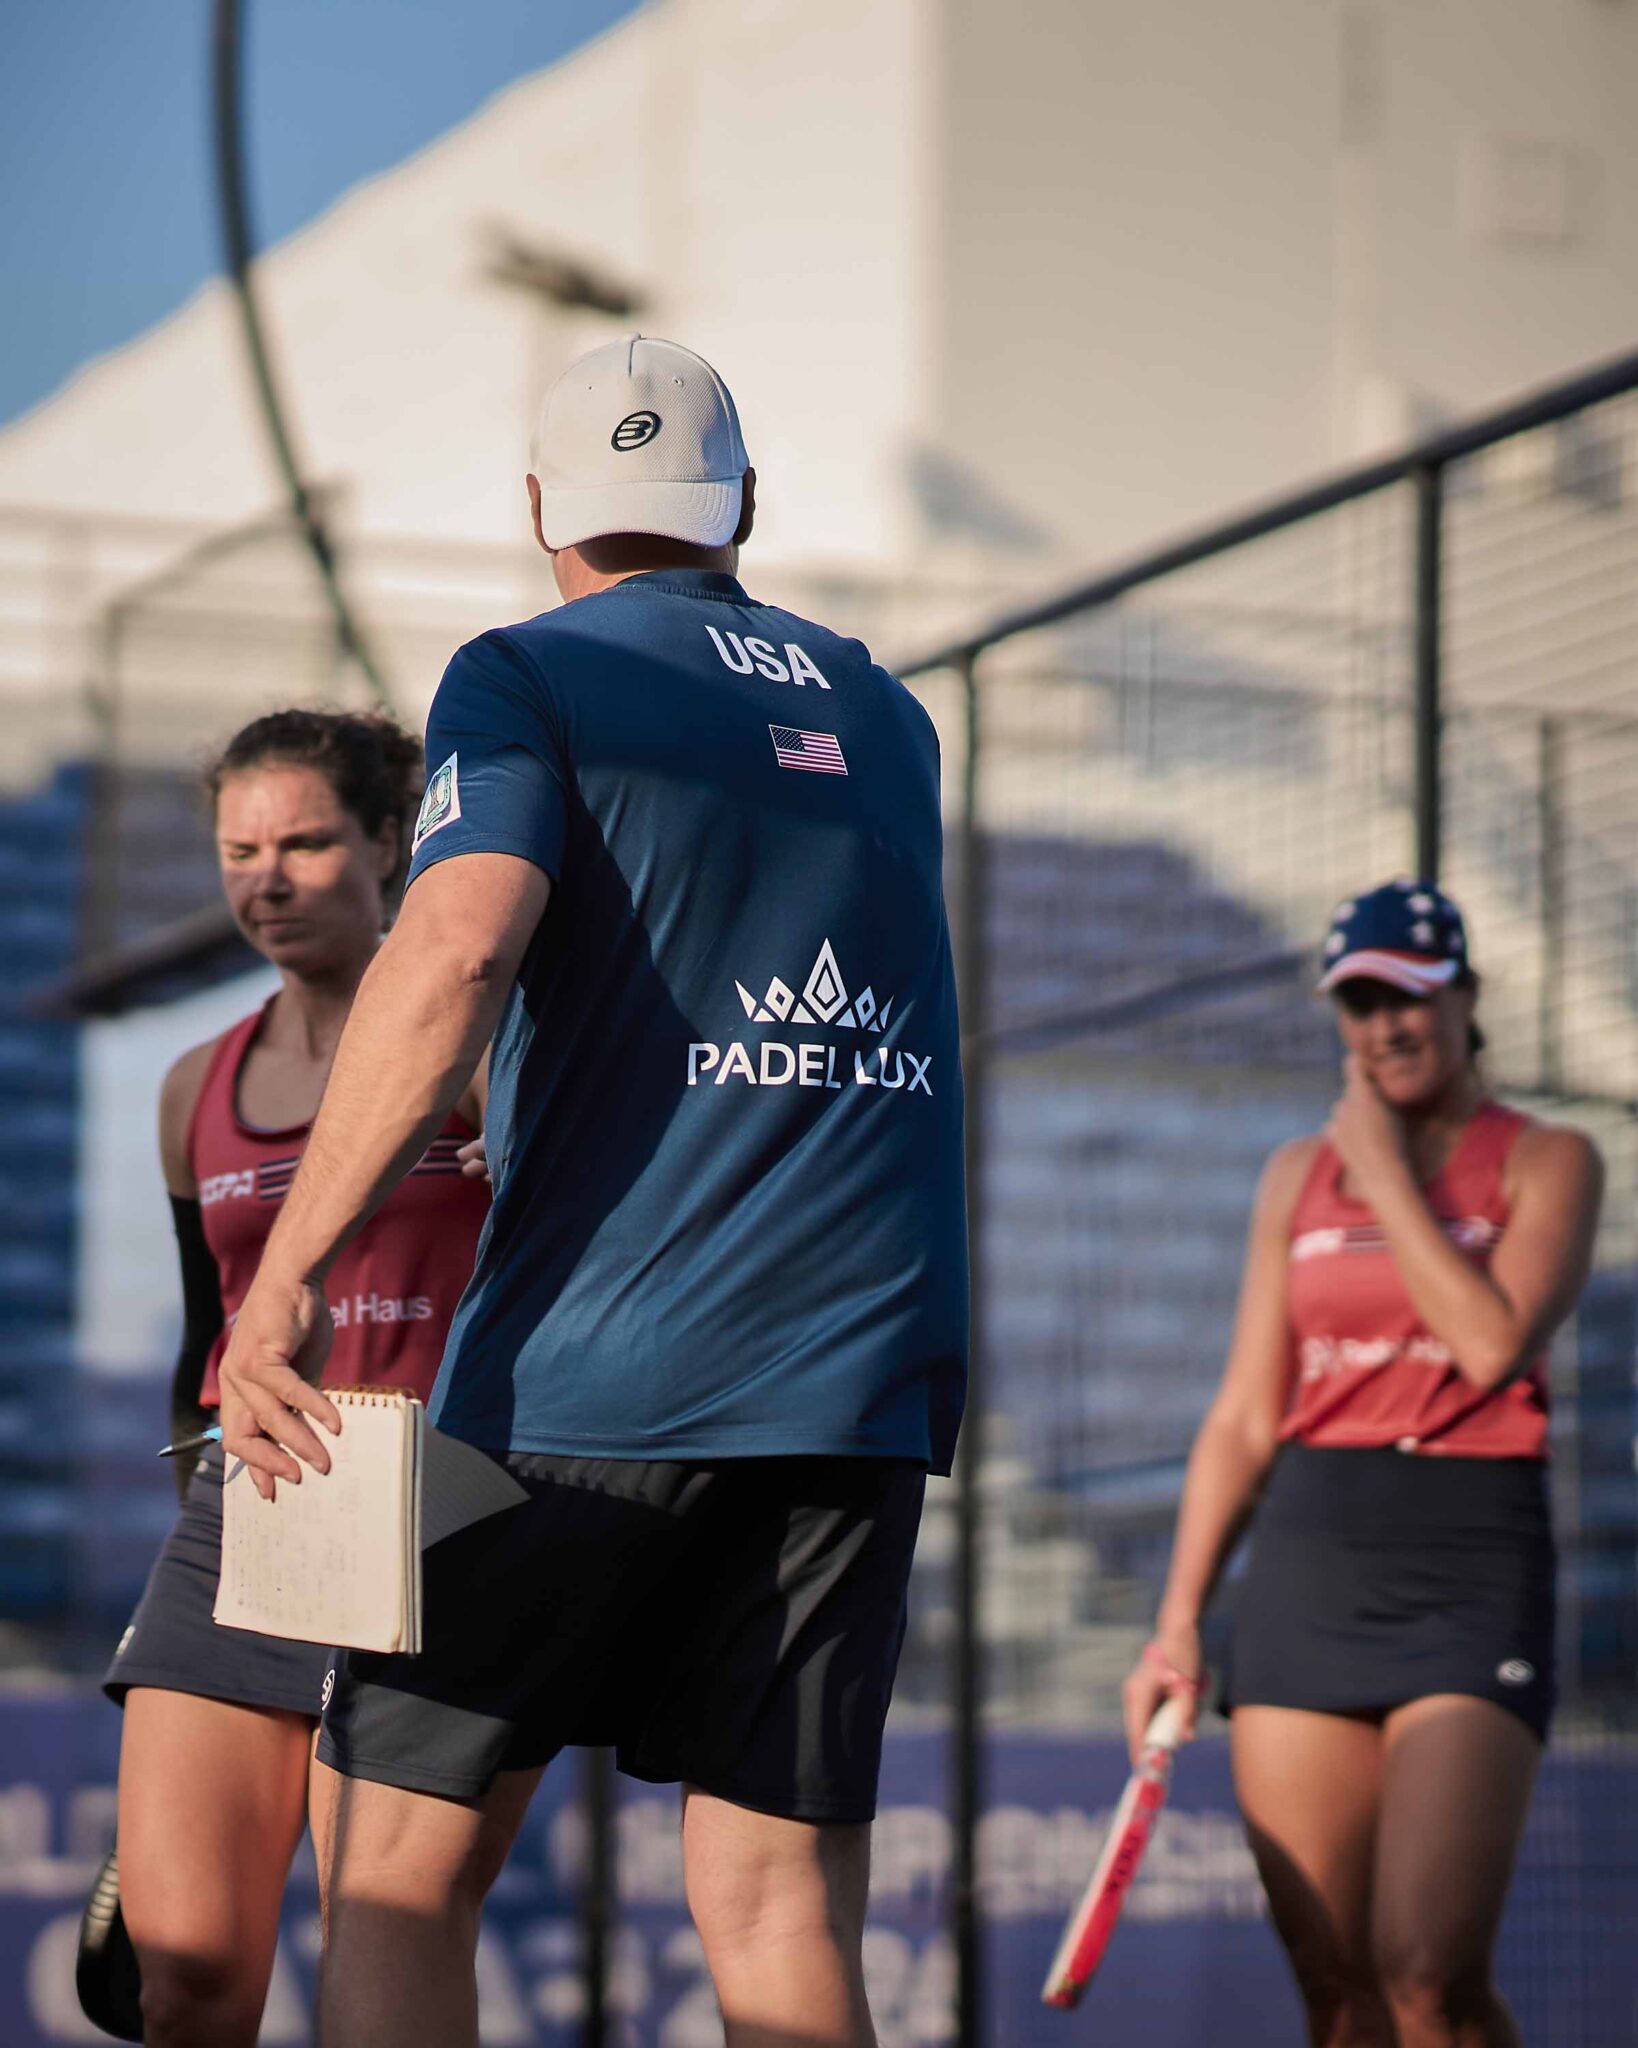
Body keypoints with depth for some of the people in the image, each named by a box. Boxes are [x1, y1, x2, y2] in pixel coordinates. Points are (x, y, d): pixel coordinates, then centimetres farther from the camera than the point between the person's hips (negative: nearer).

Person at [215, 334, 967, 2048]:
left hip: (592, 1373, -5)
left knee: (402, 1869, 6)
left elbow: (454, 947, -17)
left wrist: (284, 1281, -18)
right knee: (781, 1905, 3)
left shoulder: (527, 679, 1)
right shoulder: (882, 715, 19)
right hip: (865, 1376, 5)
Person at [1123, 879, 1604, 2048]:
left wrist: (1386, 1177, -7)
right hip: (1309, 1561, 4)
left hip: (1475, 1569, -4)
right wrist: (1179, 1622, 9)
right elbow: (1244, 1419, 15)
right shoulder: (1300, 1175, 15)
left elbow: (1493, 1344, -15)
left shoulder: (1545, 1162, 3)